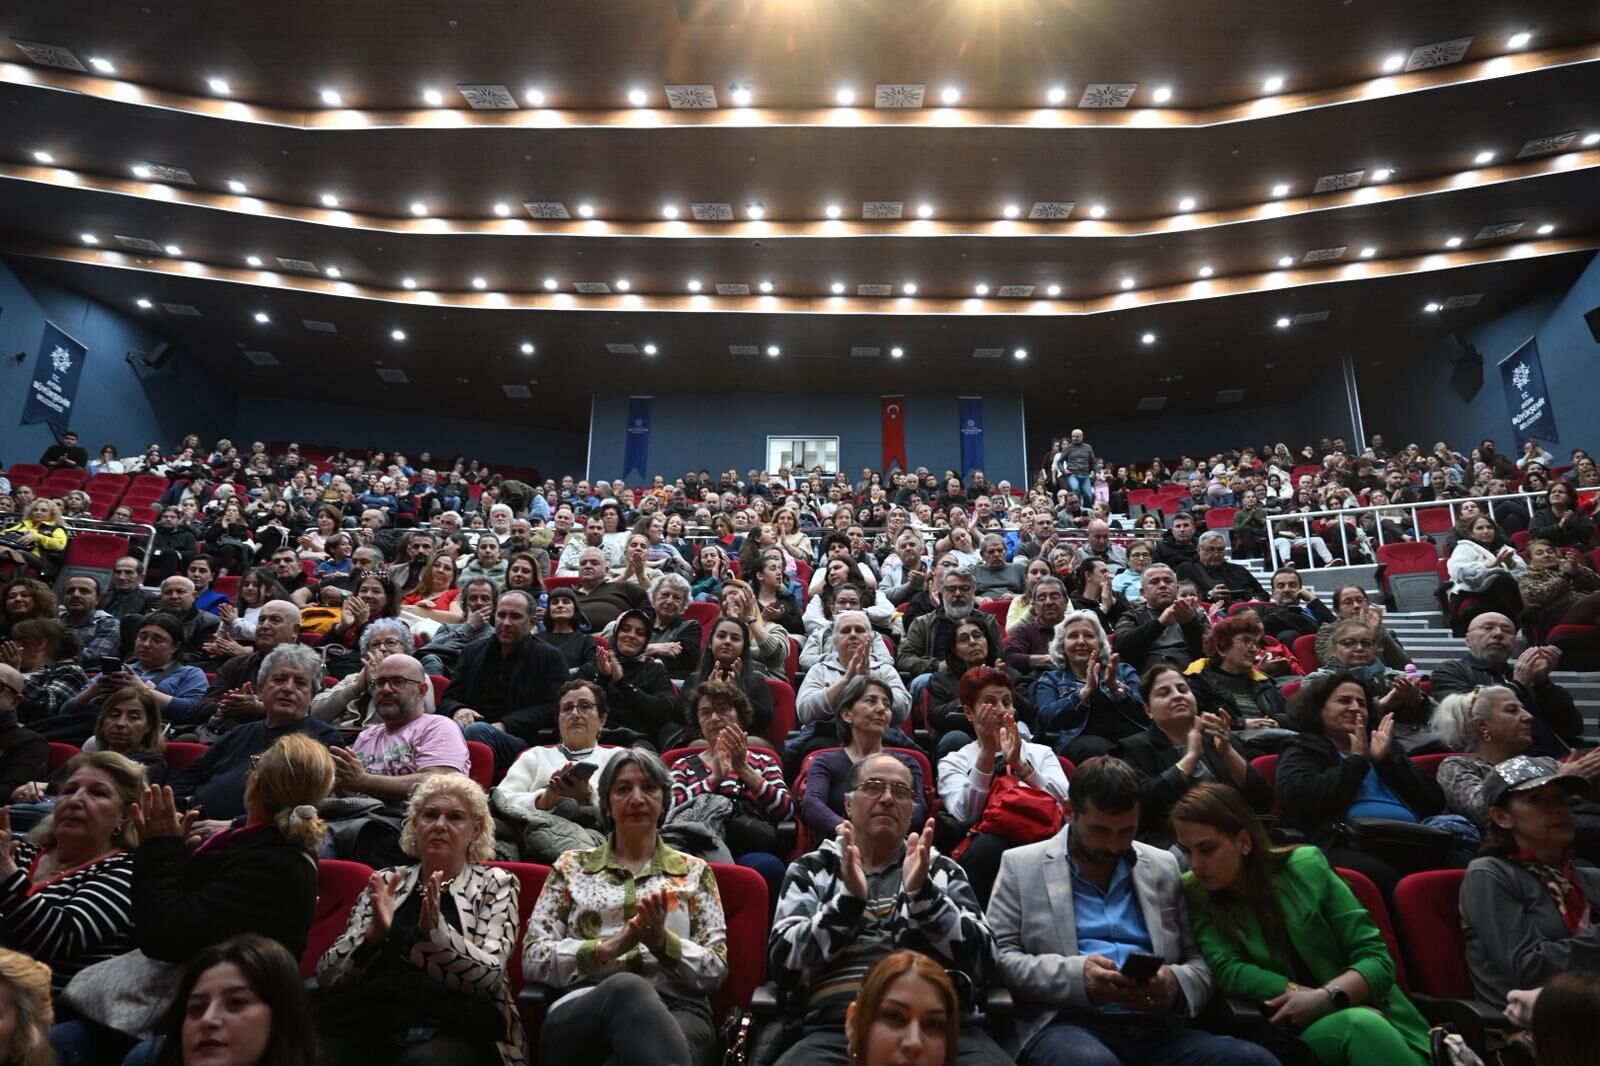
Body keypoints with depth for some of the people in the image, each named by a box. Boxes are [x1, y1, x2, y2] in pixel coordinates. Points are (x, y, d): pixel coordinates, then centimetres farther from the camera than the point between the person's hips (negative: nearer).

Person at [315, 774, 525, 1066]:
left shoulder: (493, 883, 7)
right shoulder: (386, 881, 15)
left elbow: (490, 977, -7)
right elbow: (327, 975, 6)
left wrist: (435, 929, -23)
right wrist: (374, 933, -14)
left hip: (452, 1025, -3)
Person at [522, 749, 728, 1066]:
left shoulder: (694, 871, 17)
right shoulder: (571, 866, 18)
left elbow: (716, 969, 8)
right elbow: (533, 959, 7)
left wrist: (661, 941, -11)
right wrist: (609, 947, -10)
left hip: (676, 1010, -1)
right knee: (626, 988, -37)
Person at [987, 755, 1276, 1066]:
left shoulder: (1163, 866, 18)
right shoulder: (1021, 866, 7)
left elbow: (1198, 959, 18)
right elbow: (999, 956, 2)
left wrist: (1177, 983, -7)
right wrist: (1076, 976, -15)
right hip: (1068, 1023, -2)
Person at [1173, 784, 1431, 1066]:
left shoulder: (1305, 867, -4)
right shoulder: (1194, 895, -4)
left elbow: (1376, 958, -4)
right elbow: (1228, 971, -13)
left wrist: (1328, 996, -22)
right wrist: (1319, 998, -20)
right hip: (1295, 1034, -2)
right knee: (1360, 1024, -34)